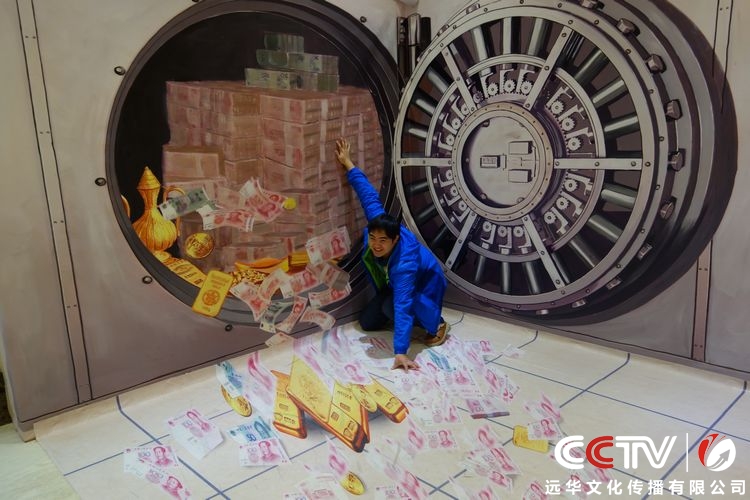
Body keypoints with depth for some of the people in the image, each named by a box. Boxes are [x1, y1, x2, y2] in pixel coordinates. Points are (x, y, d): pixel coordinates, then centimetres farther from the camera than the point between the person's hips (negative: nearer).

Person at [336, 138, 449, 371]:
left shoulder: (403, 264, -45)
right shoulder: (376, 221, -30)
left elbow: (403, 306, -49)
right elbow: (369, 196, -16)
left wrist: (400, 352, -52)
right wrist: (348, 164, -7)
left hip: (424, 285, -7)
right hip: (392, 284, 8)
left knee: (392, 307, -37)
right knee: (367, 322, 2)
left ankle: (437, 324, -11)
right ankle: (416, 315, 25)